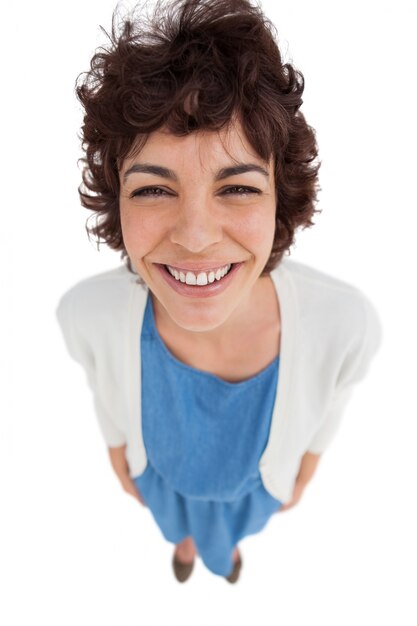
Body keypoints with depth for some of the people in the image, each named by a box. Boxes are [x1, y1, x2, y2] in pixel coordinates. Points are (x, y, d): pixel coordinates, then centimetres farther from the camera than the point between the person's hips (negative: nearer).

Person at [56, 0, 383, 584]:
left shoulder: (348, 322, -42)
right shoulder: (86, 312, -40)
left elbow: (327, 406, -17)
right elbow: (105, 390, -15)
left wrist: (303, 476, 3)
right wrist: (117, 457, 5)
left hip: (257, 478, 1)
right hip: (163, 473, 0)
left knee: (236, 525, 38)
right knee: (181, 521, 37)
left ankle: (226, 543, 77)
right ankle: (187, 538, 76)